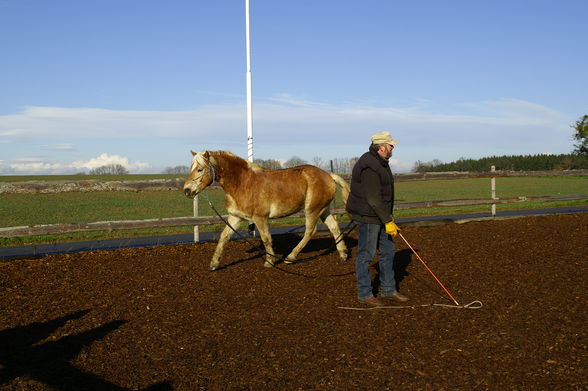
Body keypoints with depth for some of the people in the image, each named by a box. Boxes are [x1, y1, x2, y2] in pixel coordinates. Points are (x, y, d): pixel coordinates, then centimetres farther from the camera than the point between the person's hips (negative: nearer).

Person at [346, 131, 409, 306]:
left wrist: (388, 217, 23)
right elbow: (373, 199, -25)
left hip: (380, 215, 10)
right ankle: (364, 294, 10)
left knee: (388, 251, 14)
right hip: (368, 216, -10)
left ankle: (388, 289, 25)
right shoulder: (369, 167, -22)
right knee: (366, 254, 0)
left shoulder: (381, 163, 12)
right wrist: (388, 221, -22)